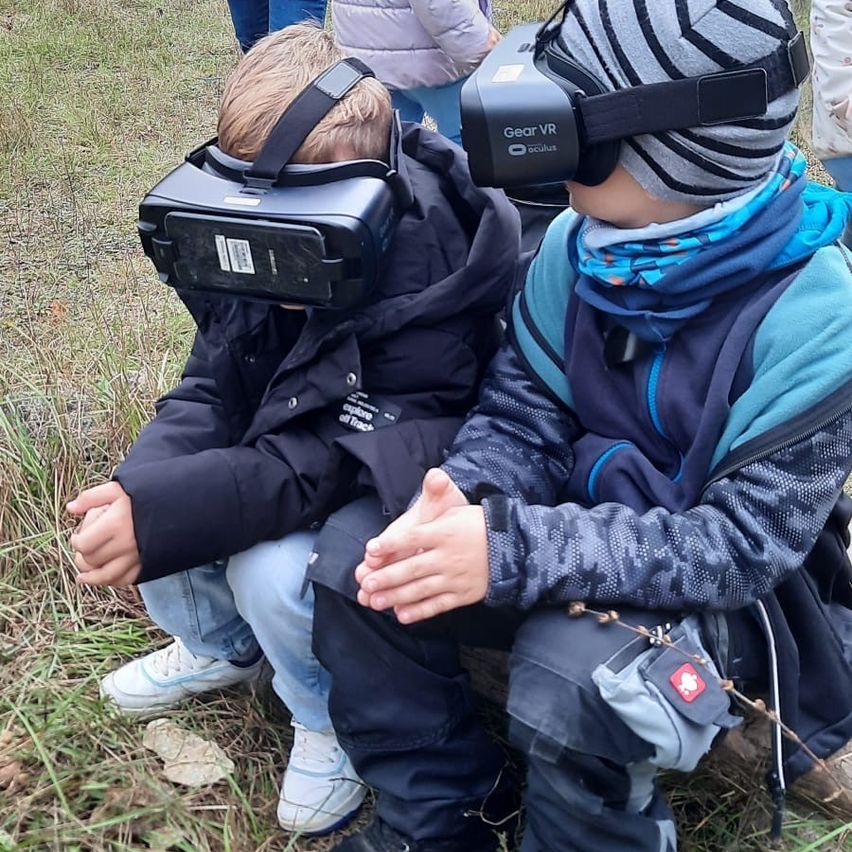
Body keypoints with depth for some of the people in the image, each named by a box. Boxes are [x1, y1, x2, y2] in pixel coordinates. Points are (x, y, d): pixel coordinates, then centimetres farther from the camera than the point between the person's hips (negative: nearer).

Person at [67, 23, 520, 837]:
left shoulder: (426, 286, -33)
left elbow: (349, 457, -35)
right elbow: (211, 389, -9)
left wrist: (164, 515, -42)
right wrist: (140, 485, -30)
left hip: (392, 493, -7)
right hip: (279, 455, 7)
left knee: (273, 570, -31)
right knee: (142, 504, -10)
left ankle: (338, 716, 3)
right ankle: (221, 645, 22)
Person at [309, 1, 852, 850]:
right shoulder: (583, 242, -8)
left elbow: (746, 544, -27)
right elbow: (521, 417, -4)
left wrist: (516, 549, -36)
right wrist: (463, 501, -27)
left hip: (729, 587, -5)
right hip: (590, 530, 5)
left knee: (574, 681, -35)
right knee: (356, 564, -12)